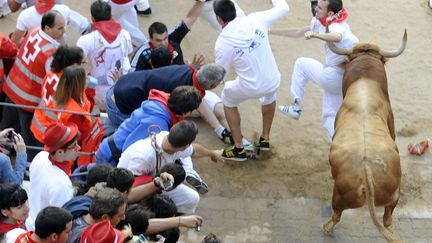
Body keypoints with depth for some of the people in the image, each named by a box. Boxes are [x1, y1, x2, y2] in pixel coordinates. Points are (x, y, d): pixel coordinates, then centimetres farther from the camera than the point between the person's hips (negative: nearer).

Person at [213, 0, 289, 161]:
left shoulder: (222, 43, -15)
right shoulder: (255, 19, -10)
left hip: (249, 88, -3)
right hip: (273, 82, 3)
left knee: (227, 99, 30)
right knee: (269, 96, 41)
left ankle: (239, 149, 30)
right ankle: (265, 139, 47)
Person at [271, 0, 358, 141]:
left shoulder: (337, 26, -22)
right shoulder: (319, 22, 5)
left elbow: (337, 37, -48)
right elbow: (298, 32, 16)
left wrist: (314, 34, -62)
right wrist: (272, 31, 17)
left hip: (334, 77, -8)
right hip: (342, 79, 8)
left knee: (301, 64, 11)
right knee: (330, 116, 15)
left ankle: (296, 108, 15)